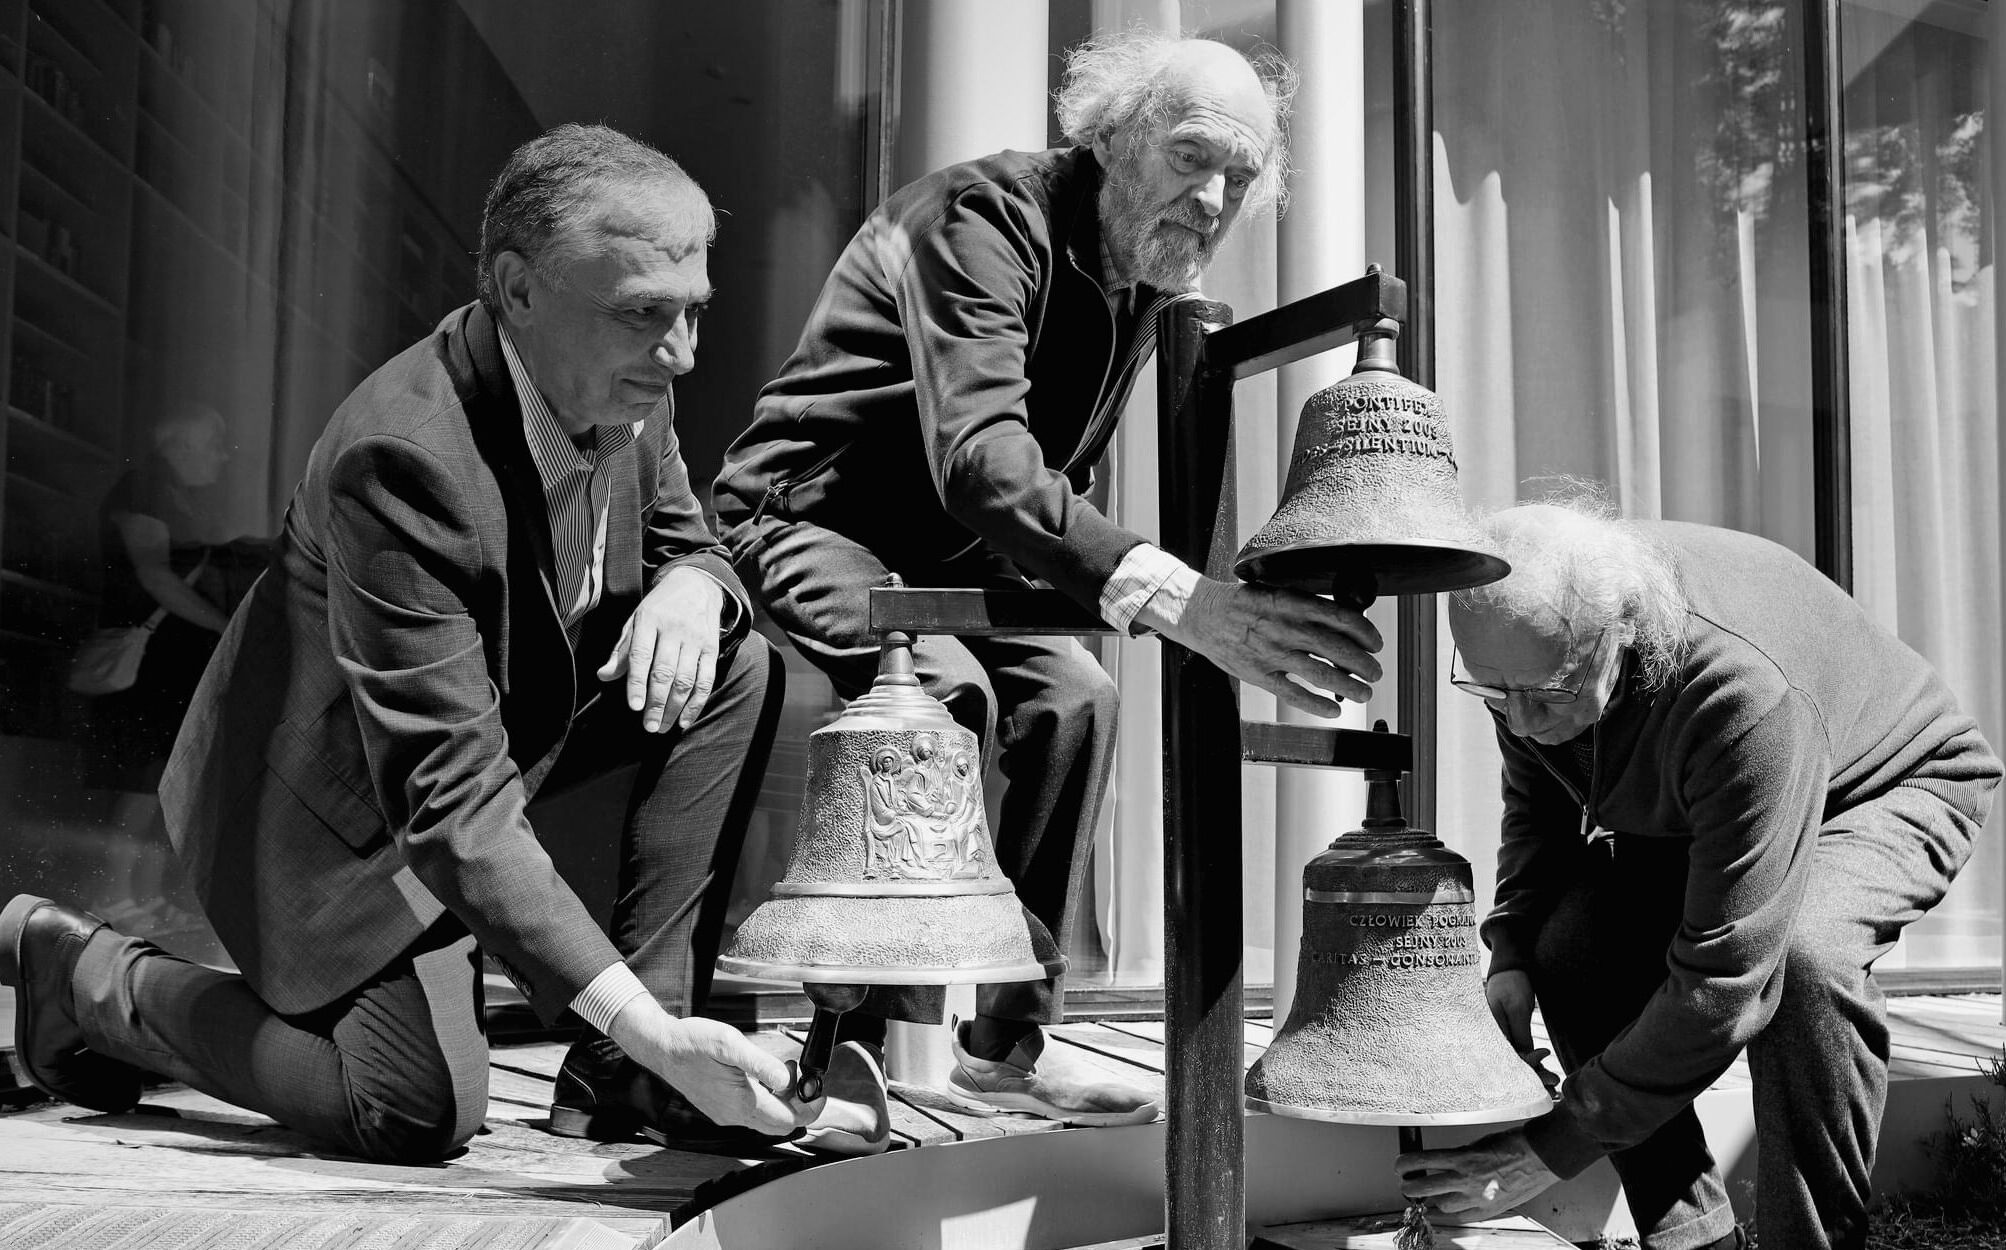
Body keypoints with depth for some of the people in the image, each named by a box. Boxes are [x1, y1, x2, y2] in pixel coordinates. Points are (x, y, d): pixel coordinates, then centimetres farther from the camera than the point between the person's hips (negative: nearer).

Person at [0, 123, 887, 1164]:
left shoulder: (626, 386, -12)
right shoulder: (401, 458, -36)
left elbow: (679, 532, 7)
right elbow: (453, 802, -36)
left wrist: (691, 584, -22)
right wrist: (645, 1027, -41)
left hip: (515, 707, 8)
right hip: (346, 799, -8)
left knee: (740, 670, -11)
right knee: (422, 1115, -12)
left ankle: (624, 1077, -7)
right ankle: (92, 978, 11)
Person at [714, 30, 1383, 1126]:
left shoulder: (1143, 279, 4)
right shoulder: (985, 214, -25)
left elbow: (1055, 477, 16)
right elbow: (980, 459, -42)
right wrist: (1182, 601, -54)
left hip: (944, 554, 9)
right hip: (806, 520, -8)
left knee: (1073, 699, -7)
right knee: (947, 692, -31)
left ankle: (1004, 1046, 3)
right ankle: (848, 1044, -18)